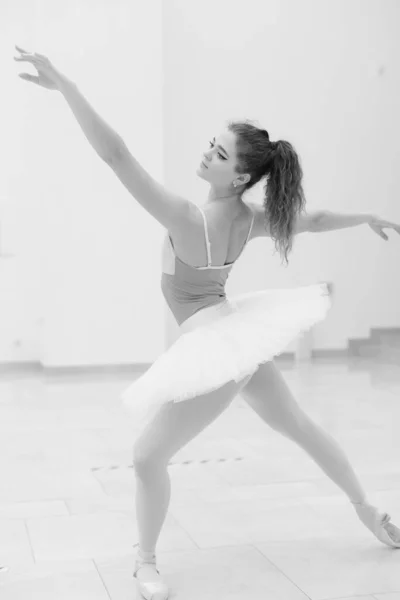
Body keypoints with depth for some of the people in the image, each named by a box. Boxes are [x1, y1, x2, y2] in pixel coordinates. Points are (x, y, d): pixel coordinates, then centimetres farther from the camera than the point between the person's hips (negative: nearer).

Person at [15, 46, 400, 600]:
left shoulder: (188, 219, -27)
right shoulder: (251, 220, -5)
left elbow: (116, 155, -33)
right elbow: (313, 219, 12)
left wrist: (64, 85, -35)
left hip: (216, 349, -8)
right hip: (240, 331, 9)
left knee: (148, 455, 3)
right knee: (298, 425, 25)